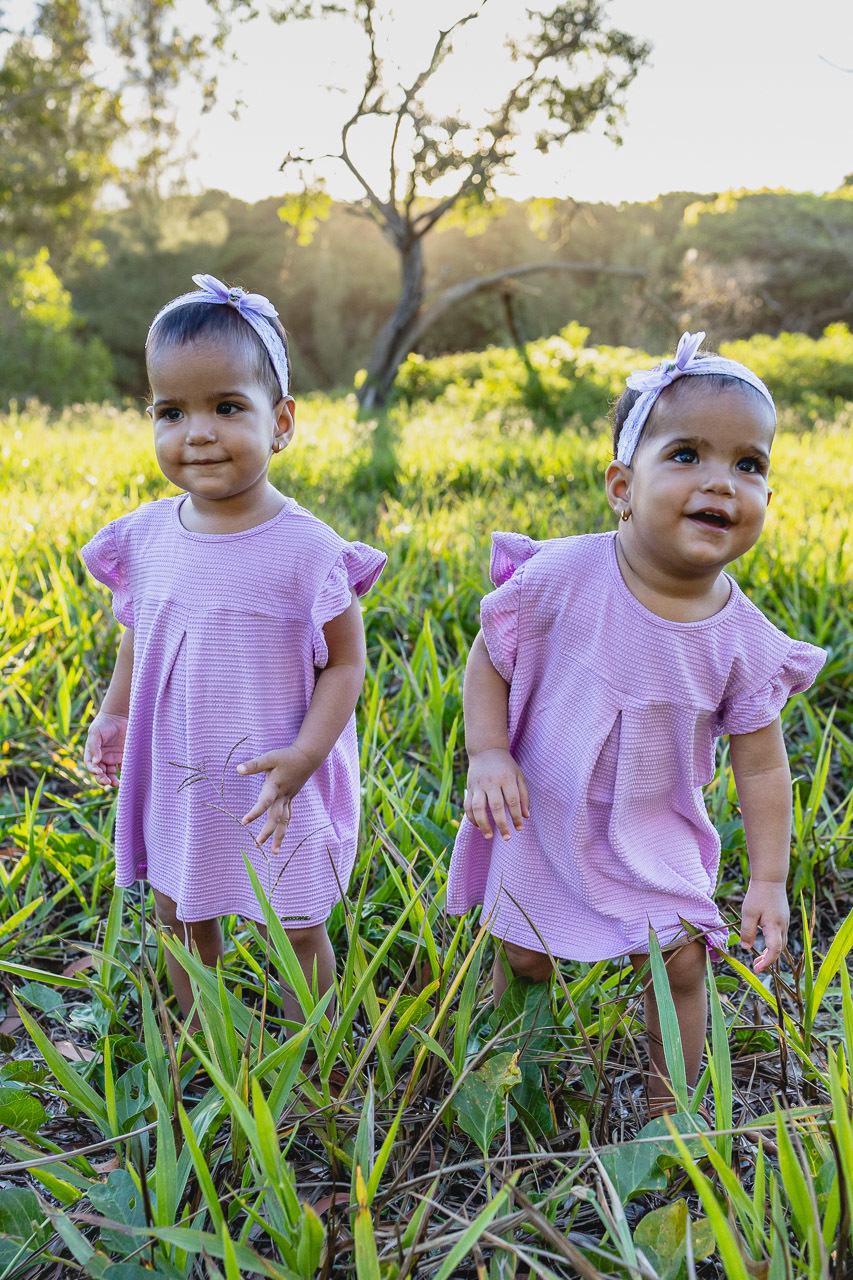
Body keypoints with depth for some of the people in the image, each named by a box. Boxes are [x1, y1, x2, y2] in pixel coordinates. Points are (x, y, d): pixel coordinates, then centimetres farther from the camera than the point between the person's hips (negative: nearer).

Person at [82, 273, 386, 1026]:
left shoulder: (307, 549, -20)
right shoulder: (145, 537, -5)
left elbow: (345, 662, -15)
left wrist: (303, 754, -25)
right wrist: (114, 715, 6)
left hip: (276, 787, -4)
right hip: (174, 779, 5)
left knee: (298, 932, 13)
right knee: (180, 918, 22)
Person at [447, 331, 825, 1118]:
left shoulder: (744, 639, -16)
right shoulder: (563, 577, -23)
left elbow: (762, 766, -6)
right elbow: (490, 659, -9)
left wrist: (770, 881, -6)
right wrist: (487, 755, -21)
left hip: (653, 838, 1)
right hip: (541, 821, 0)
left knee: (680, 963, -2)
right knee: (520, 960, 15)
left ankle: (670, 1111, 28)